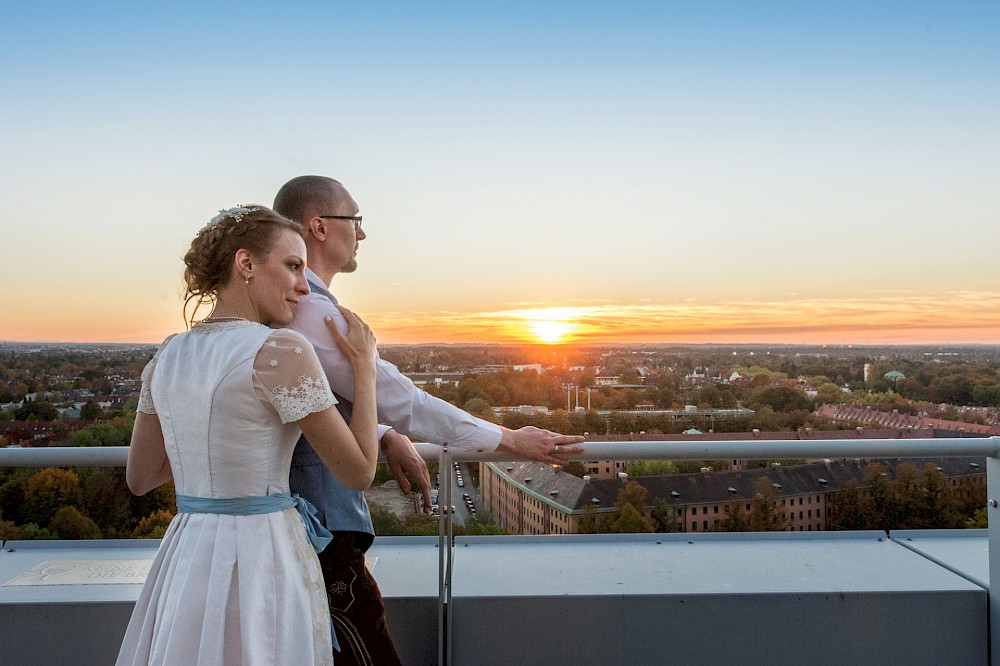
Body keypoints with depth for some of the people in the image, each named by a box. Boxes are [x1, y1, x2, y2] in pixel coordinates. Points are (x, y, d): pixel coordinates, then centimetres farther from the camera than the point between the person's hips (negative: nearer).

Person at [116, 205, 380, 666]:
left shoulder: (168, 356, 5)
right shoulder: (281, 350, -16)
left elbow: (139, 478, 14)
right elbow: (359, 472, -11)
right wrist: (364, 367, -2)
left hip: (183, 561, 7)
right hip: (262, 561, -7)